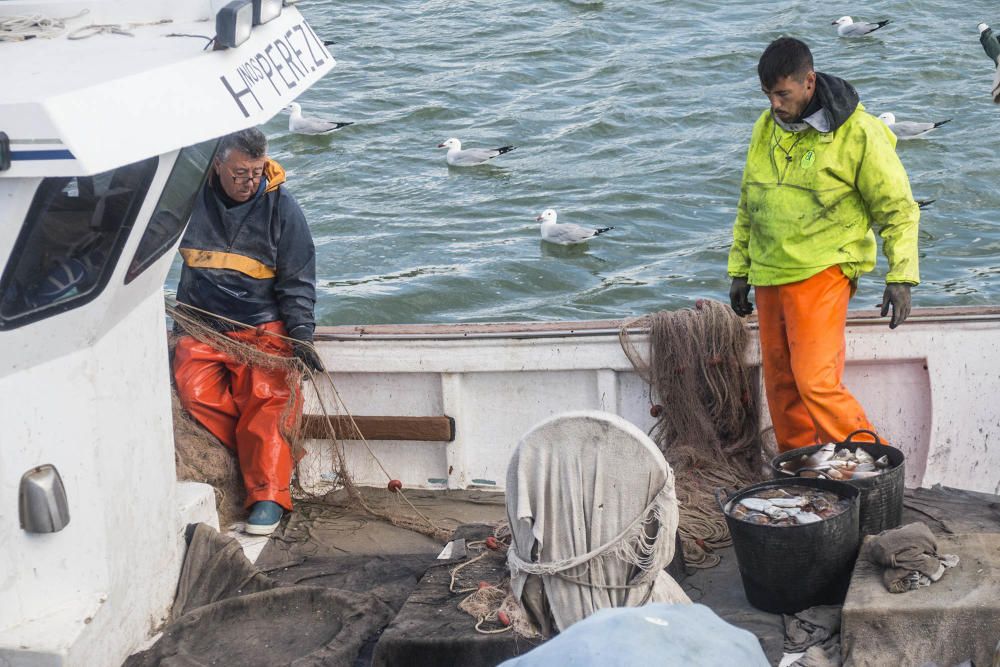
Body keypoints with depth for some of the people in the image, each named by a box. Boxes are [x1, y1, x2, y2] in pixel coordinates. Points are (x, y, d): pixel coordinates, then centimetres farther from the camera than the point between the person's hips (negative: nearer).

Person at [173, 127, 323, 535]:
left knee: (267, 398, -25)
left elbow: (297, 282, 4)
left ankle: (267, 496, -22)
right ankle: (272, 461, -14)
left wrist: (301, 332, -9)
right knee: (195, 391, -25)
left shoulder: (280, 206, 1)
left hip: (263, 326, -2)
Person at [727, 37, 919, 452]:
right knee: (780, 387, 10)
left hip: (821, 276, -6)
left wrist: (901, 277, -12)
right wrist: (740, 270, 18)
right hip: (768, 278, 6)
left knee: (815, 382, -16)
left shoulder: (858, 132, -9)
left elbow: (898, 210, -6)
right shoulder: (765, 128, 9)